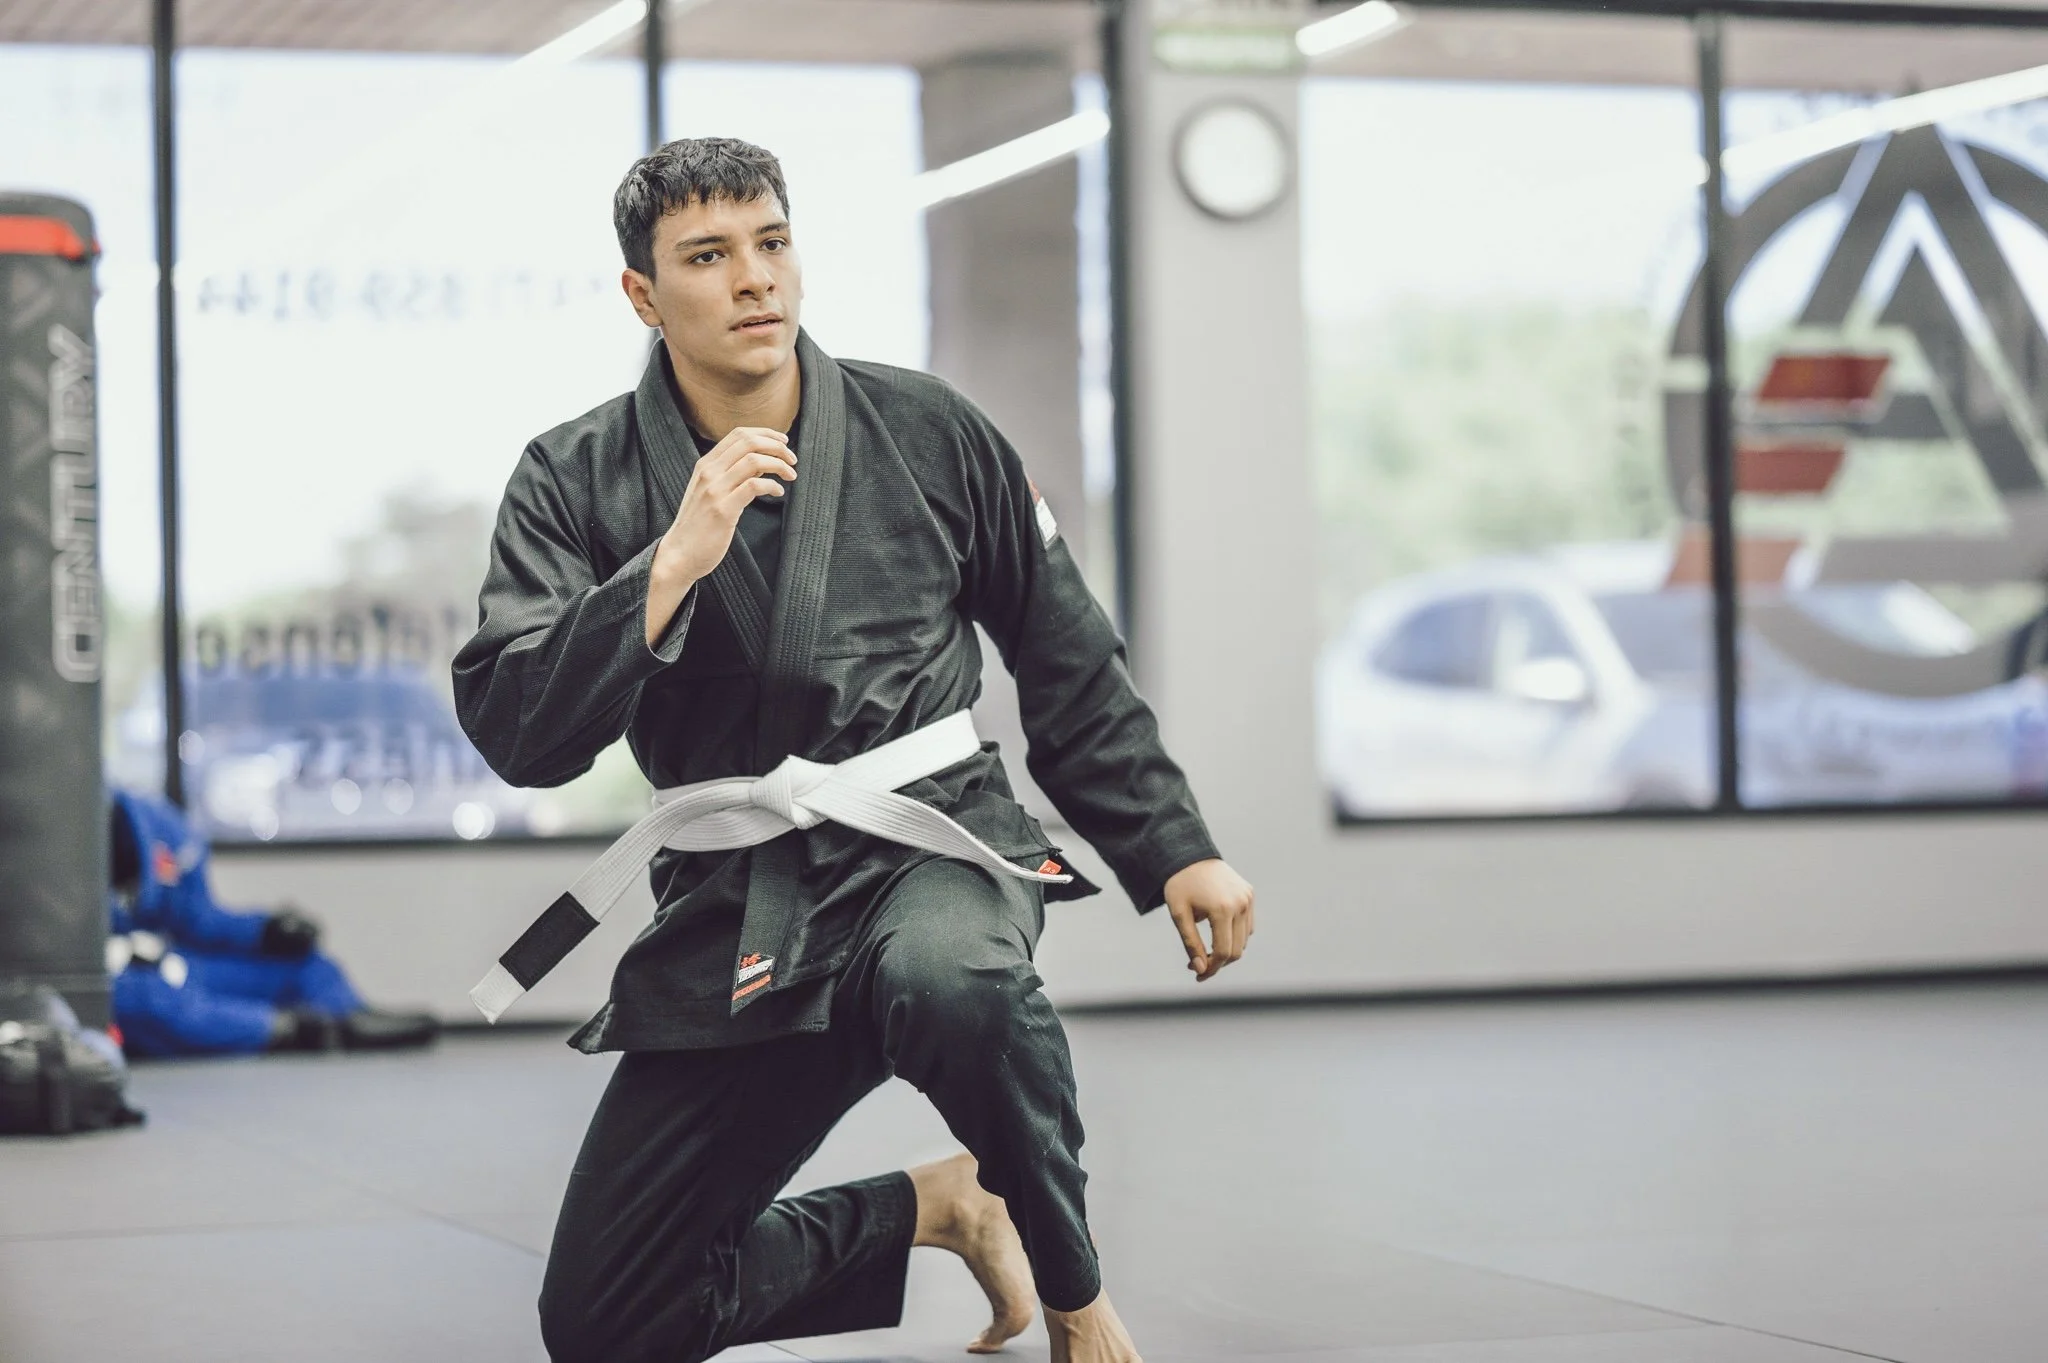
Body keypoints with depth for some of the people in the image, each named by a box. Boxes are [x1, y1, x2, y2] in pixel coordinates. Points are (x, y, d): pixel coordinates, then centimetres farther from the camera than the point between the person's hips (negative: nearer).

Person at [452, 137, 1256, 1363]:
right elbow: (516, 732, -13)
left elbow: (1070, 663, 11)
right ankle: (936, 1211, 22)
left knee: (949, 982, -41)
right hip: (734, 915, 2)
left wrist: (1175, 850, 9)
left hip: (928, 843, -2)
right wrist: (677, 562, -22)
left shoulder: (928, 434, 0)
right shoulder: (579, 483, -2)